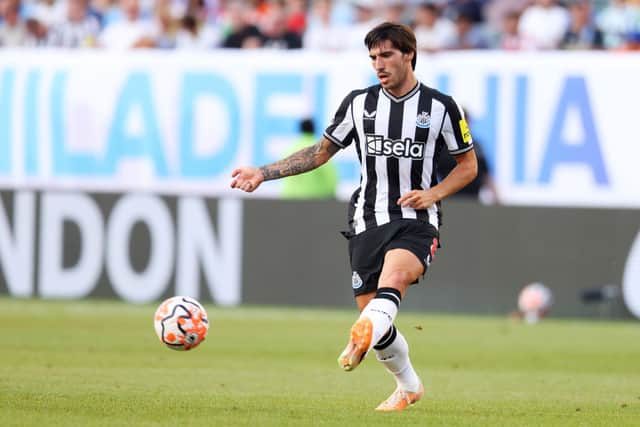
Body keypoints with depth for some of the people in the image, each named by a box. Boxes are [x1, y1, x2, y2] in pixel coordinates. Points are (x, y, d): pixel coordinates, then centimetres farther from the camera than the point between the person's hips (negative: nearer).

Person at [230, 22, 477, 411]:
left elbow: (468, 164, 9)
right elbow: (322, 152, 17)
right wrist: (263, 173, 8)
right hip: (368, 221, 4)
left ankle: (362, 338, -65)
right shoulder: (359, 103, 7)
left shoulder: (441, 107, 0)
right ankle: (409, 386, 28)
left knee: (392, 277, -36)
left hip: (417, 222, -4)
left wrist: (433, 193, -8)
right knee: (374, 316, 1)